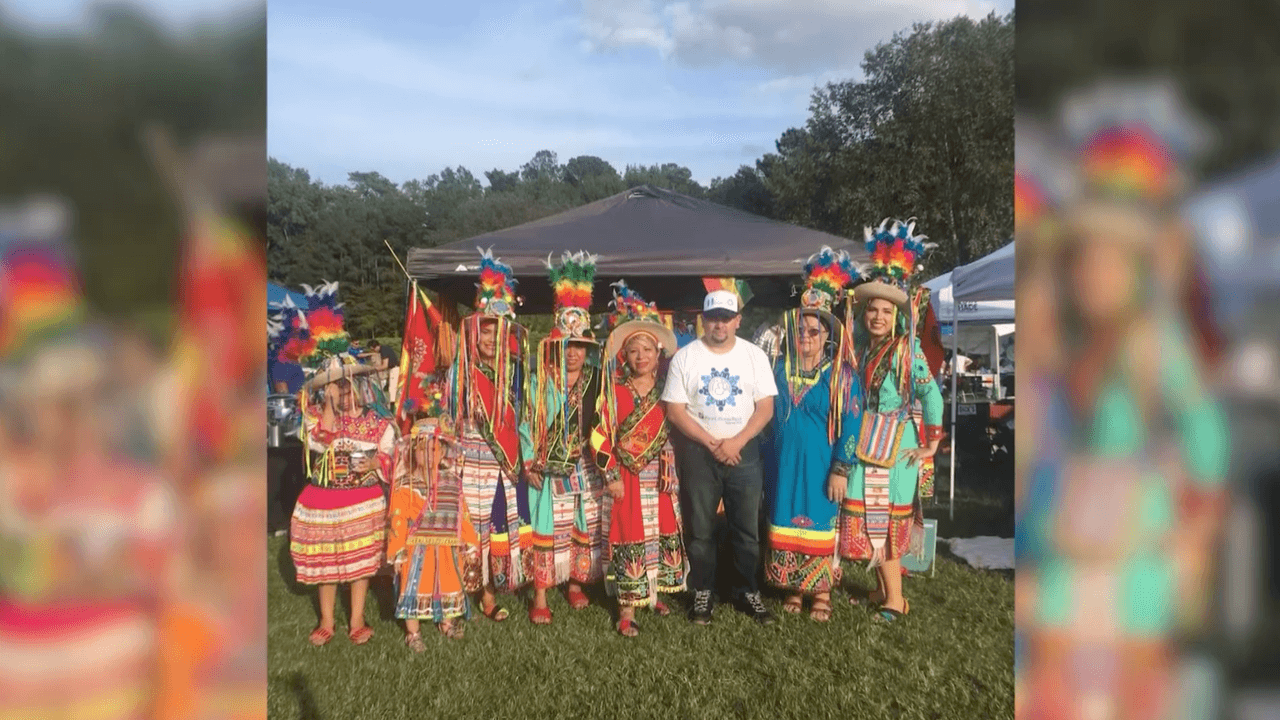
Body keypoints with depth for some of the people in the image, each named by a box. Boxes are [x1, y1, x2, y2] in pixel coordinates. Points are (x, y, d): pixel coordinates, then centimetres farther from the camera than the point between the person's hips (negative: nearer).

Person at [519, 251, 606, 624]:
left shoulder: (594, 382, 4)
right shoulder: (538, 383, -4)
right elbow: (525, 425, -4)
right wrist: (529, 463, -9)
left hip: (583, 468, 3)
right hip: (547, 471, -3)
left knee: (584, 528, 10)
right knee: (544, 529, -1)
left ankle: (575, 584, 28)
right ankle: (540, 596, 8)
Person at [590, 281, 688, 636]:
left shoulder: (666, 392, 4)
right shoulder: (615, 392, -5)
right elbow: (601, 436, -7)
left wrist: (671, 472, 1)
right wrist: (611, 476, -11)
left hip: (660, 477, 4)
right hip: (627, 476, -4)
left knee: (663, 533, 11)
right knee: (630, 538, -2)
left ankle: (653, 592, 29)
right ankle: (627, 610, 6)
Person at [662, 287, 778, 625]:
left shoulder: (754, 356, 2)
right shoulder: (685, 357, -2)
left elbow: (765, 407, -2)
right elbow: (675, 410, -6)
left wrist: (736, 442, -14)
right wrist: (712, 444, -12)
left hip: (744, 450, 1)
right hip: (698, 451, -1)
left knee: (747, 527, 6)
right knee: (701, 528, 8)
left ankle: (749, 592, 21)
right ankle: (702, 594, 21)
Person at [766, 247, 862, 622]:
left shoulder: (842, 376, -5)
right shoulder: (780, 369, 5)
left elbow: (850, 425, -9)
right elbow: (767, 413, 12)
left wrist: (841, 469, -14)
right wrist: (766, 459, 7)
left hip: (821, 462, -3)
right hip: (784, 460, 4)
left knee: (820, 525, 4)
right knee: (787, 524, 9)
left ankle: (822, 593, 18)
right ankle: (794, 588, 24)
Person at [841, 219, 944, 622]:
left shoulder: (908, 352, -10)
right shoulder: (859, 350, 5)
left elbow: (931, 395, -12)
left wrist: (931, 442, -12)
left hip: (896, 444, -5)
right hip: (864, 442, 5)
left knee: (887, 519, -2)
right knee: (867, 517, 8)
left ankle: (895, 600, 8)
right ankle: (882, 589, 21)